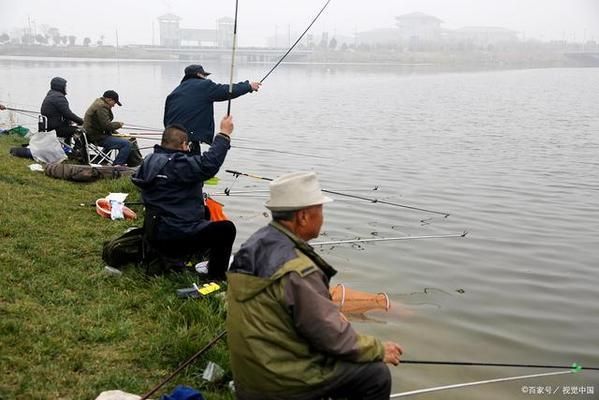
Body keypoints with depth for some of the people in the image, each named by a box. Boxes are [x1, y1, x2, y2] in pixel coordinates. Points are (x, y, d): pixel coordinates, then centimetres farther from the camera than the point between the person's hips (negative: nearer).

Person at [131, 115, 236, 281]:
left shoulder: (148, 162, 6)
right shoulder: (177, 165, -21)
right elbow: (209, 164, -28)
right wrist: (224, 134, -22)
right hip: (178, 235, -10)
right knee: (227, 228, -1)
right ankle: (216, 278, 4)